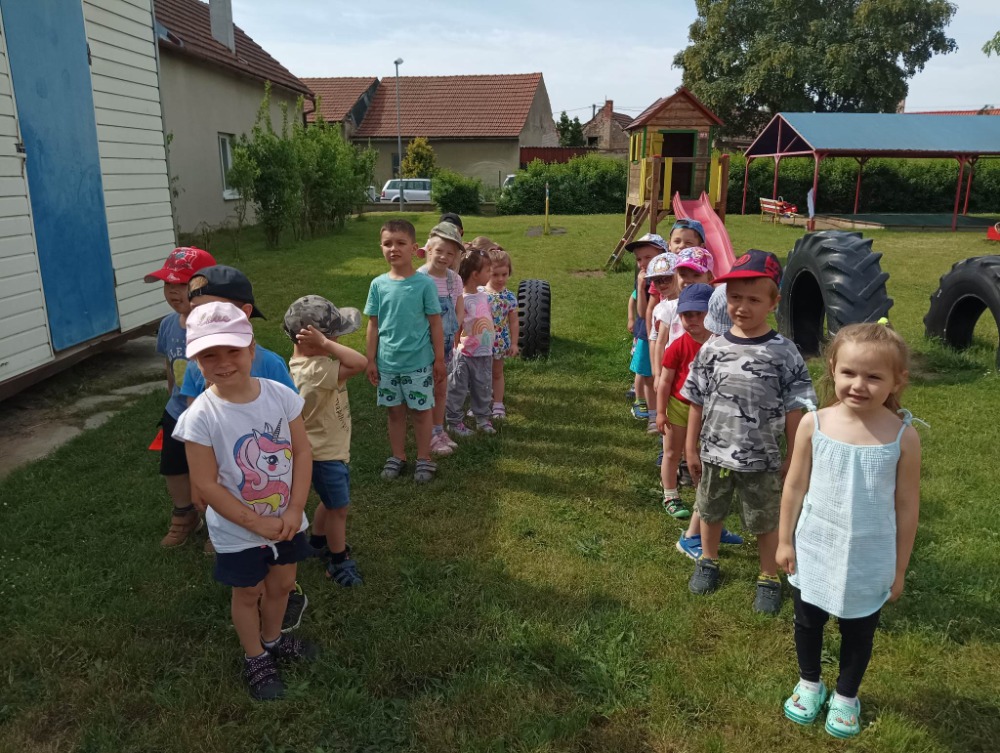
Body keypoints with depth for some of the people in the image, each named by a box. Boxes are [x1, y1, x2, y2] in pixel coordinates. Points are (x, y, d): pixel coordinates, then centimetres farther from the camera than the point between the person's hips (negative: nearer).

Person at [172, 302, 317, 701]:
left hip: (285, 521, 4)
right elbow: (205, 484, -19)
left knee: (281, 584, 22)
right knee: (248, 593, 17)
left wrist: (294, 510, -15)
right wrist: (258, 523, -18)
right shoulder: (200, 416, -22)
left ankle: (273, 639, 51)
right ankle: (256, 659, 42)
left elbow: (302, 451, -7)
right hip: (238, 531, -3)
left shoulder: (281, 395, -14)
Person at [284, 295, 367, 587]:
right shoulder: (316, 371, -34)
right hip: (326, 454, -10)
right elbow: (360, 363, -43)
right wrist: (325, 344, -41)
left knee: (331, 502, 28)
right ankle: (339, 561, 29)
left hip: (329, 449, 10)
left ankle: (318, 541, 50)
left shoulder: (304, 362, -2)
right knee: (339, 508, 9)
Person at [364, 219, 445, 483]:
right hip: (387, 363, 3)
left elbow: (435, 323, -4)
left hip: (419, 363, -3)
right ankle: (398, 457, 31)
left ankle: (424, 459, 24)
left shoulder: (424, 283, -9)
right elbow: (373, 325, 4)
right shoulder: (378, 284, -1)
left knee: (420, 411, 9)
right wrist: (370, 360, 4)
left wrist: (439, 358, -3)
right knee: (395, 411, 15)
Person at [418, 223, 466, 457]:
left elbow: (459, 311, 8)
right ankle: (431, 436, 14)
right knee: (427, 389, 3)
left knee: (441, 388, 15)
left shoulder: (455, 279, 1)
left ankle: (439, 430, 28)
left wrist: (453, 333, -4)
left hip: (446, 341, 5)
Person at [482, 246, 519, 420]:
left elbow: (514, 322, -2)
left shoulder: (510, 297, -7)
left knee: (497, 373, 15)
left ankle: (498, 404, 25)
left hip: (500, 341, 1)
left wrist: (514, 343, -2)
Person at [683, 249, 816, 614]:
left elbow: (793, 411, -7)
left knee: (766, 522, 16)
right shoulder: (712, 349, -7)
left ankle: (769, 578, 38)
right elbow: (697, 404, 0)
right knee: (710, 513, 23)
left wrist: (792, 457, -5)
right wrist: (692, 449, 2)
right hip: (714, 454, 3)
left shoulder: (784, 353, -13)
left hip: (762, 460, -2)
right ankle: (708, 561, 47)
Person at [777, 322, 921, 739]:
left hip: (869, 561, -1)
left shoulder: (903, 436, -16)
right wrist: (785, 541, 1)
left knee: (858, 633, 20)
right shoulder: (814, 424, -15)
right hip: (814, 551, 1)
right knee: (807, 623, 21)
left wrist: (899, 568, 0)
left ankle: (846, 696, 46)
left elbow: (906, 507, -6)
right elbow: (795, 486, -4)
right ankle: (809, 683, 47)